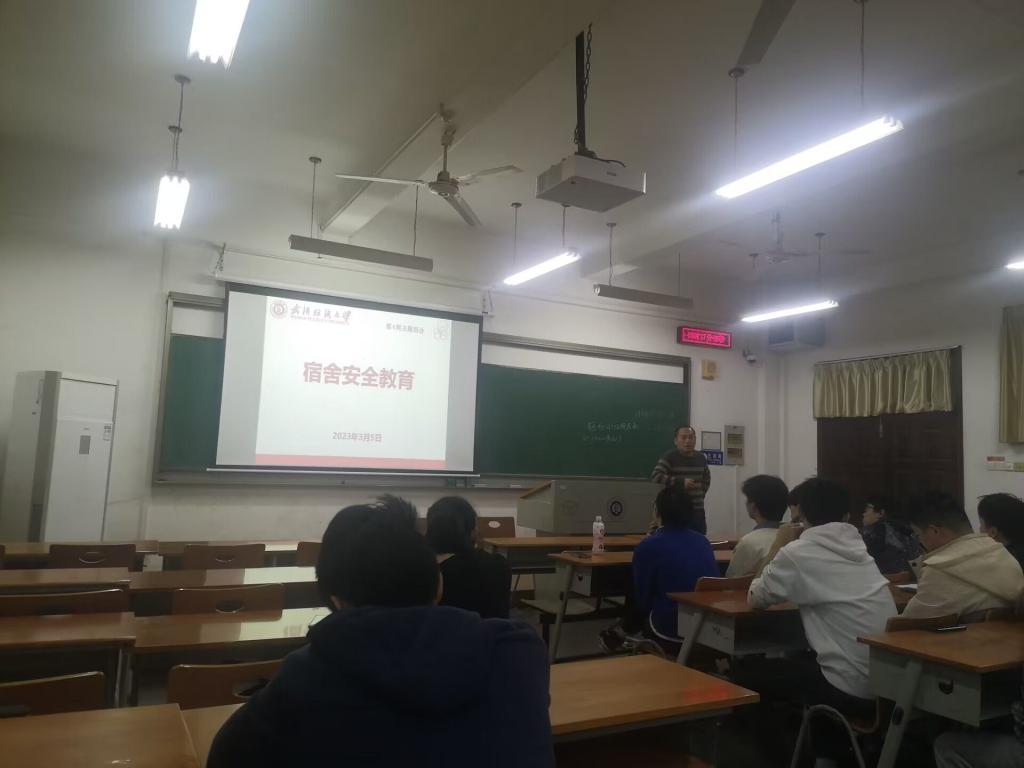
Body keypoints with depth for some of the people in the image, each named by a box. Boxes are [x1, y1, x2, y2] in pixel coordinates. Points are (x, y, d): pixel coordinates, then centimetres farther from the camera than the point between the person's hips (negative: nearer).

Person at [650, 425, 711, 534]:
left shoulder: (701, 458, 11)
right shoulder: (669, 457, -10)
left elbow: (706, 478, 29)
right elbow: (655, 477, -22)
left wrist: (701, 494, 15)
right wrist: (681, 481, -24)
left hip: (697, 510, 6)